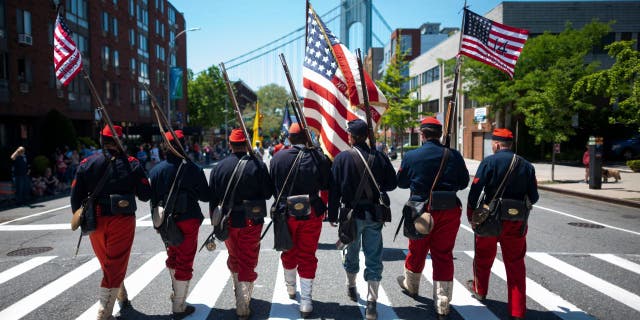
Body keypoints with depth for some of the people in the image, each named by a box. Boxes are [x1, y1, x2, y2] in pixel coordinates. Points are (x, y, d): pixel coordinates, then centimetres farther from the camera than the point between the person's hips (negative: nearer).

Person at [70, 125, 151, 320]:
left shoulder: (87, 163, 1)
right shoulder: (131, 163, -6)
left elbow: (76, 196, 2)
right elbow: (145, 194, -5)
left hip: (95, 222, 3)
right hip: (122, 221, -3)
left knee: (108, 263, 21)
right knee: (115, 265, 4)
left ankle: (122, 298, 39)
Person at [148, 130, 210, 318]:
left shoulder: (156, 171, -5)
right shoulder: (192, 169, -14)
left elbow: (153, 199, 2)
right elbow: (205, 196, -7)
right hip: (188, 220, -4)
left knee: (173, 257, 25)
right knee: (185, 262, 6)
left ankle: (176, 293, 45)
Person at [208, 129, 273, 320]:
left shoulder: (219, 167, -4)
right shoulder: (258, 165, -12)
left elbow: (212, 198, 0)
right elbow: (268, 193, -7)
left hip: (228, 222, 3)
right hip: (251, 222, -3)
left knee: (234, 257, 24)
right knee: (248, 262, 6)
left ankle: (238, 290, 43)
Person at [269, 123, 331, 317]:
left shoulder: (278, 158, -8)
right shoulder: (319, 157, -11)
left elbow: (272, 187, 2)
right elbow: (327, 186, -4)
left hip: (286, 214, 1)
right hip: (311, 214, -1)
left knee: (289, 252, 21)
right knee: (308, 256, 9)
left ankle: (290, 288, 43)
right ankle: (305, 302, 12)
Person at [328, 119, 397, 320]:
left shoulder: (342, 158, -10)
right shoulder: (379, 157, -5)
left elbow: (334, 190, -8)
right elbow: (392, 183, 4)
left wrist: (332, 215, 1)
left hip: (352, 214, 0)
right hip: (374, 215, 1)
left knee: (351, 253, 20)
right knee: (374, 258, 6)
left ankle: (351, 287, 41)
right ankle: (371, 304, 4)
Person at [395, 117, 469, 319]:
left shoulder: (411, 156, -8)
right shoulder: (454, 156, -6)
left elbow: (401, 182, 4)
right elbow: (464, 182, 5)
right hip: (449, 212, 1)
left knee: (417, 251, 19)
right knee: (443, 255, 8)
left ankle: (411, 285, 44)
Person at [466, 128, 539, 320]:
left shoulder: (489, 161, -9)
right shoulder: (526, 165, 3)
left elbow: (475, 190, -14)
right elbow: (534, 197, 5)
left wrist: (471, 214, -2)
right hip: (517, 223, 3)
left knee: (484, 257, 20)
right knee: (516, 264, 10)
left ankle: (480, 290, 42)